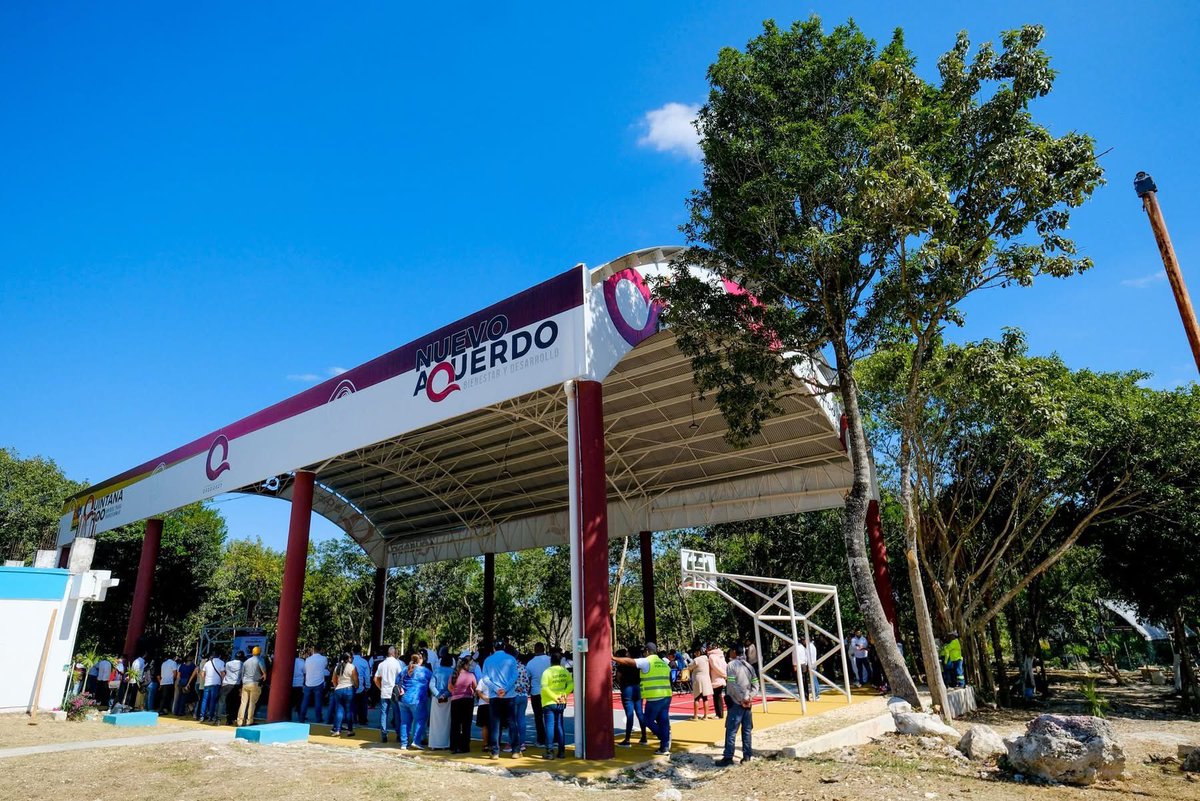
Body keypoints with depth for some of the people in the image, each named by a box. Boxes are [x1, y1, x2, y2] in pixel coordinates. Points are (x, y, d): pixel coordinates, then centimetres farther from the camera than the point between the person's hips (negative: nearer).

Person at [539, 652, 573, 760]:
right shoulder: (565, 671, 2)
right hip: (561, 703, 5)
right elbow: (571, 684, -5)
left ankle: (550, 752, -3)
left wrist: (555, 697, -14)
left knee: (550, 726, -1)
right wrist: (564, 694, -5)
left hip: (549, 703, -4)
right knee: (559, 726, 13)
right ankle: (561, 751, 15)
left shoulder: (547, 672, -11)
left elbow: (544, 688, -19)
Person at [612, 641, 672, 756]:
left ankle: (665, 737, -3)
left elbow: (629, 661, -8)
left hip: (654, 698, -7)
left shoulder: (646, 661, -6)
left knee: (648, 721, 8)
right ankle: (665, 747, 12)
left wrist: (614, 658, -2)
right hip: (666, 696, 7)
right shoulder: (664, 663, 15)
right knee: (663, 722, 11)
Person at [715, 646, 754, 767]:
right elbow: (755, 684, 7)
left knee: (731, 731, -2)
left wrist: (742, 699, -11)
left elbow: (732, 685, -16)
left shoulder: (732, 665, -9)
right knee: (747, 730, 12)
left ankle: (728, 757, -2)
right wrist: (749, 697, -2)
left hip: (736, 703, -6)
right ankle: (747, 755, 14)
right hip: (748, 703, 6)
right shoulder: (748, 666, 11)